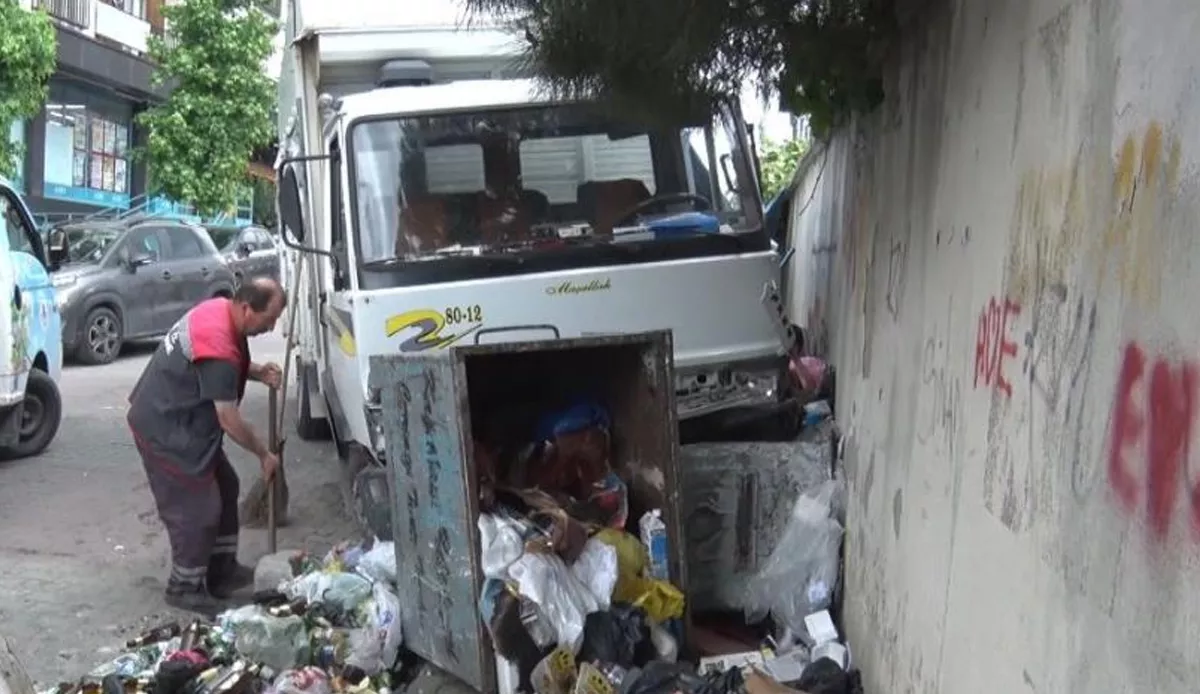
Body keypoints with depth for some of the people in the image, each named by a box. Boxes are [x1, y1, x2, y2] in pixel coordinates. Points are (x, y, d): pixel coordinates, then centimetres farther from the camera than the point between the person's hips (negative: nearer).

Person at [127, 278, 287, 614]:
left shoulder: (220, 309, -4)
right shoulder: (218, 349, -32)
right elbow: (229, 420, -25)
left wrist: (257, 372, -4)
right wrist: (264, 454, -12)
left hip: (179, 418, 10)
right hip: (165, 429, -10)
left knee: (223, 487, 15)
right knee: (196, 507, -3)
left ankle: (222, 569, 26)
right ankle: (185, 587, 13)